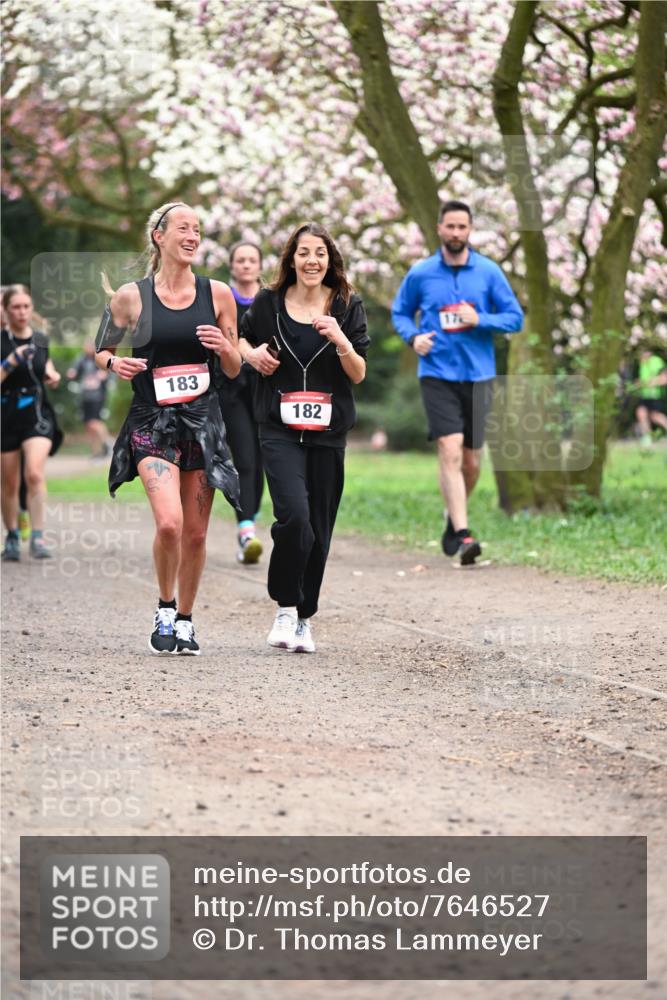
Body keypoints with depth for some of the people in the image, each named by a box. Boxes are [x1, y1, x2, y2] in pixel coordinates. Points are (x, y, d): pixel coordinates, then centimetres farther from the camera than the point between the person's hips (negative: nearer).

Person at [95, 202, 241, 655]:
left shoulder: (217, 294, 4)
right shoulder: (131, 296, -1)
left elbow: (234, 369, 11)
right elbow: (101, 349, 12)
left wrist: (225, 347, -11)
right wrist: (114, 363, -10)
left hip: (204, 423, 3)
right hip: (153, 423, -2)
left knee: (195, 533, 6)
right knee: (169, 523, -20)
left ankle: (185, 619, 26)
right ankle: (165, 610, 4)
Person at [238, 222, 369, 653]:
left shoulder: (347, 306, 4)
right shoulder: (269, 303, 3)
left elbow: (359, 375, 1)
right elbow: (242, 338, 21)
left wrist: (340, 340, -17)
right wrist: (252, 353, -1)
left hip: (328, 431, 2)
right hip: (280, 428, -2)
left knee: (319, 529, 5)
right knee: (293, 516, -21)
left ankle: (305, 617, 20)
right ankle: (285, 608, -4)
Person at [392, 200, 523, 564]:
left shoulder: (489, 272, 2)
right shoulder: (420, 274, 2)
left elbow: (515, 318, 4)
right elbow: (400, 312, 15)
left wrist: (480, 320, -13)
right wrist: (413, 337, -5)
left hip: (478, 375, 2)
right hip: (437, 375, -2)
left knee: (471, 461, 9)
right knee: (450, 451, -17)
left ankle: (453, 516, 36)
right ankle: (462, 535, -20)